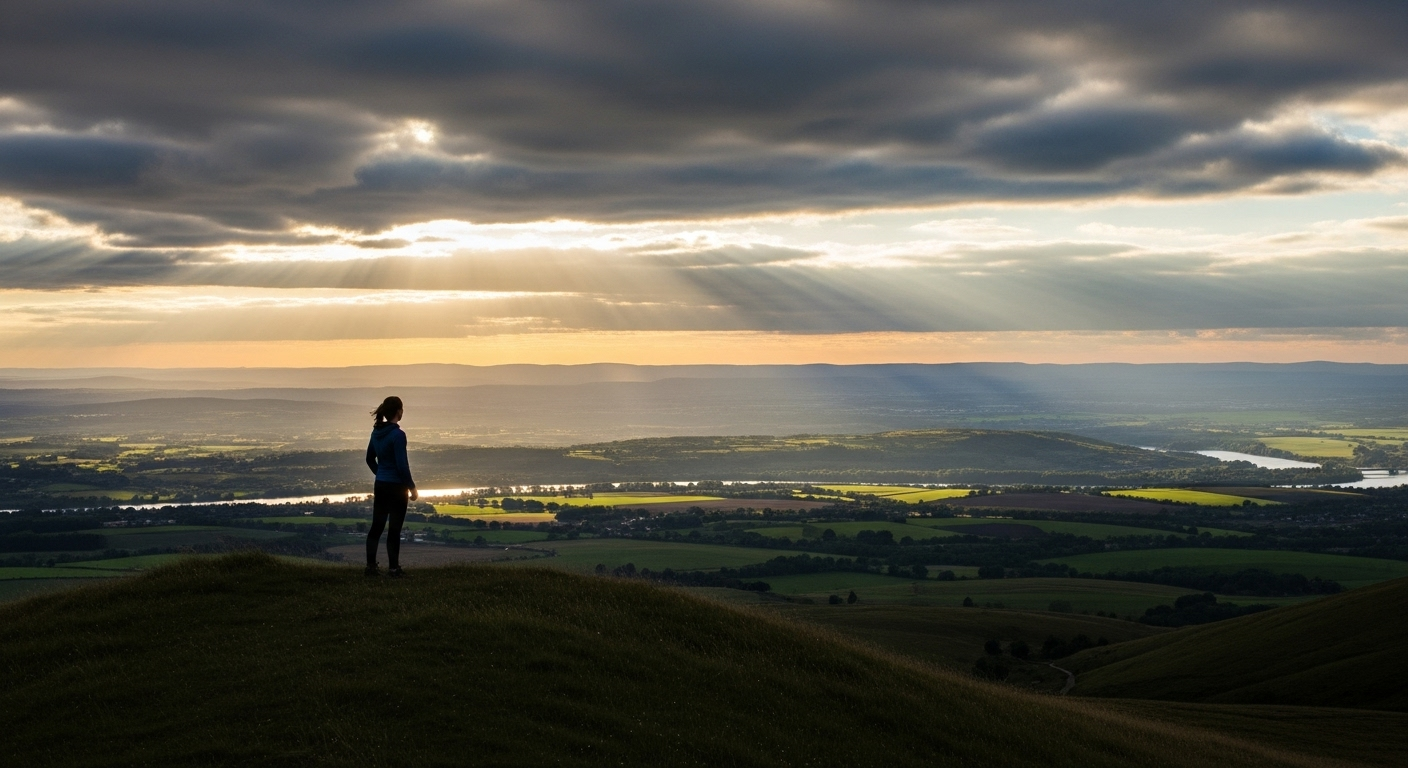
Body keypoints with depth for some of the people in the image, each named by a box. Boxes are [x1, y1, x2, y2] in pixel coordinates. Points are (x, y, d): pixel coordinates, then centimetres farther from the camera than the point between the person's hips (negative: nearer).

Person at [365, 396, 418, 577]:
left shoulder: (377, 432, 6)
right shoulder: (398, 435, -18)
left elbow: (370, 459, 16)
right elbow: (402, 465, -19)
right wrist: (412, 488, -10)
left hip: (380, 486, 7)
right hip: (396, 487, -7)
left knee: (376, 526, 11)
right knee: (394, 528, 1)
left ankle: (370, 566, 11)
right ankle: (393, 568, 7)